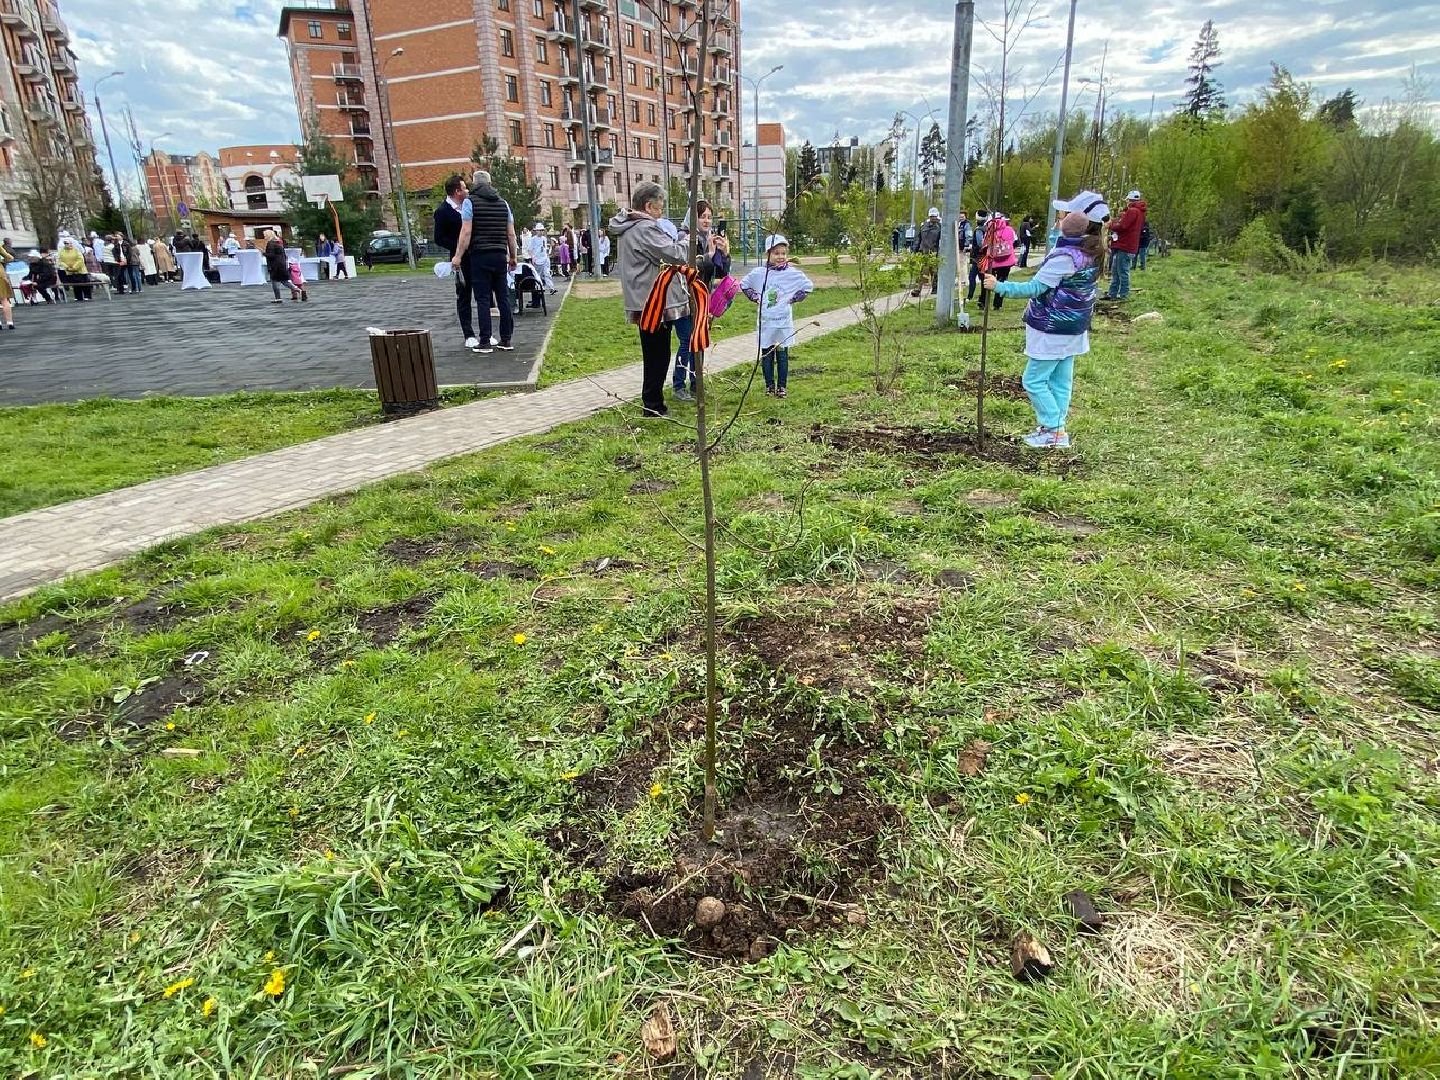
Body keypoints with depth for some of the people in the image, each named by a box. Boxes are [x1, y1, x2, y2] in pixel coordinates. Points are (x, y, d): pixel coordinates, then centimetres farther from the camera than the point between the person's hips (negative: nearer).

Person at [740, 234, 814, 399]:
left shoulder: (793, 273, -3)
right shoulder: (759, 273, 1)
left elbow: (809, 286, 7)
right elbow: (744, 285, 16)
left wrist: (794, 299, 0)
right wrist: (755, 298, 6)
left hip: (784, 322, -1)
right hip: (765, 322, 1)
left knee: (782, 355, 2)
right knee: (766, 355, 6)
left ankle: (781, 386, 11)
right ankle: (769, 385, 18)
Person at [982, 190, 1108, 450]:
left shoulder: (1066, 255, -23)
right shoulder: (1093, 252, 5)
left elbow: (1035, 287, -22)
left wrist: (999, 286, -18)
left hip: (1052, 329, -9)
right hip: (1074, 328, 9)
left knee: (1034, 380, -1)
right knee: (1061, 381, 13)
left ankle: (1054, 431, 2)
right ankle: (1055, 428, 21)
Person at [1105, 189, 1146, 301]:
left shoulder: (1132, 211, -14)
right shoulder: (1138, 211, 20)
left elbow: (1122, 226, -19)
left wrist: (1111, 225, -2)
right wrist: (1113, 223, 6)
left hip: (1125, 247, -11)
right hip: (1124, 245, 11)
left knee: (1122, 272, -7)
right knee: (1115, 271, 15)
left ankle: (1124, 295, -5)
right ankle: (1112, 293, 19)